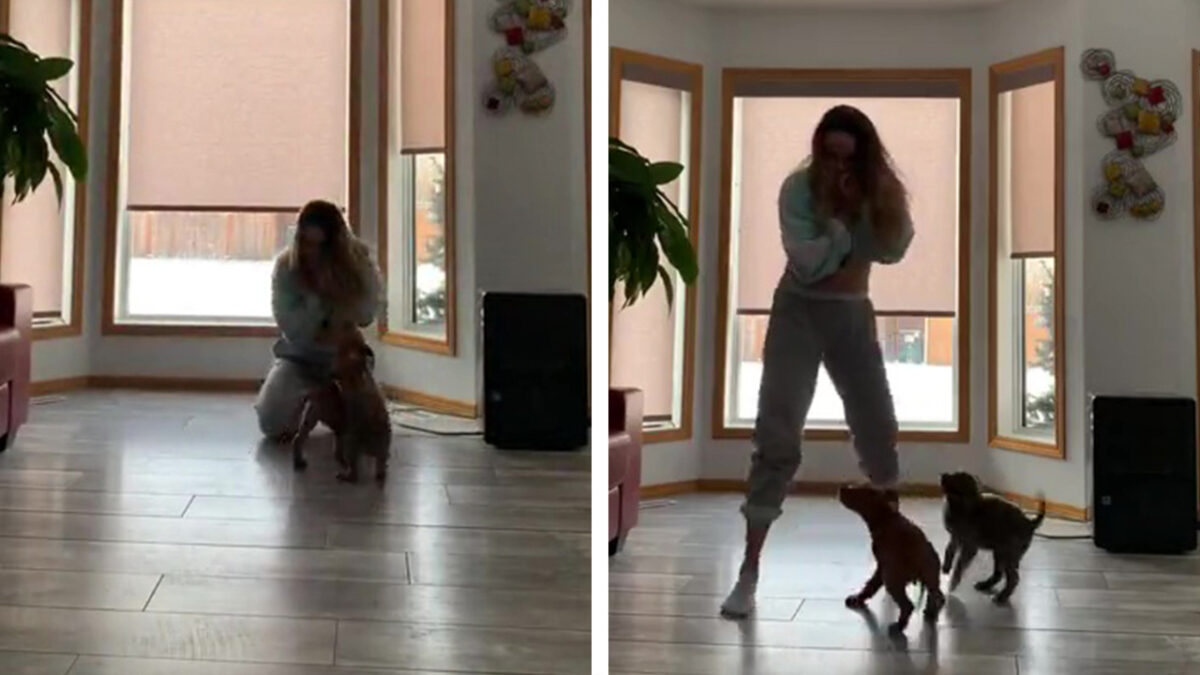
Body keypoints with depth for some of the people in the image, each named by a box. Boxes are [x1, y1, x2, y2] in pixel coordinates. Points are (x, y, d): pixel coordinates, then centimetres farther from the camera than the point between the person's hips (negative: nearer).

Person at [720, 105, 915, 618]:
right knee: (777, 436, -11)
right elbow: (809, 264, -25)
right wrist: (839, 214, -25)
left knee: (877, 423, 14)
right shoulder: (798, 189, -16)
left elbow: (892, 250, -19)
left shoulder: (878, 190, -5)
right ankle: (748, 572, -12)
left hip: (854, 315, 4)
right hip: (799, 312, -4)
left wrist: (885, 206, -33)